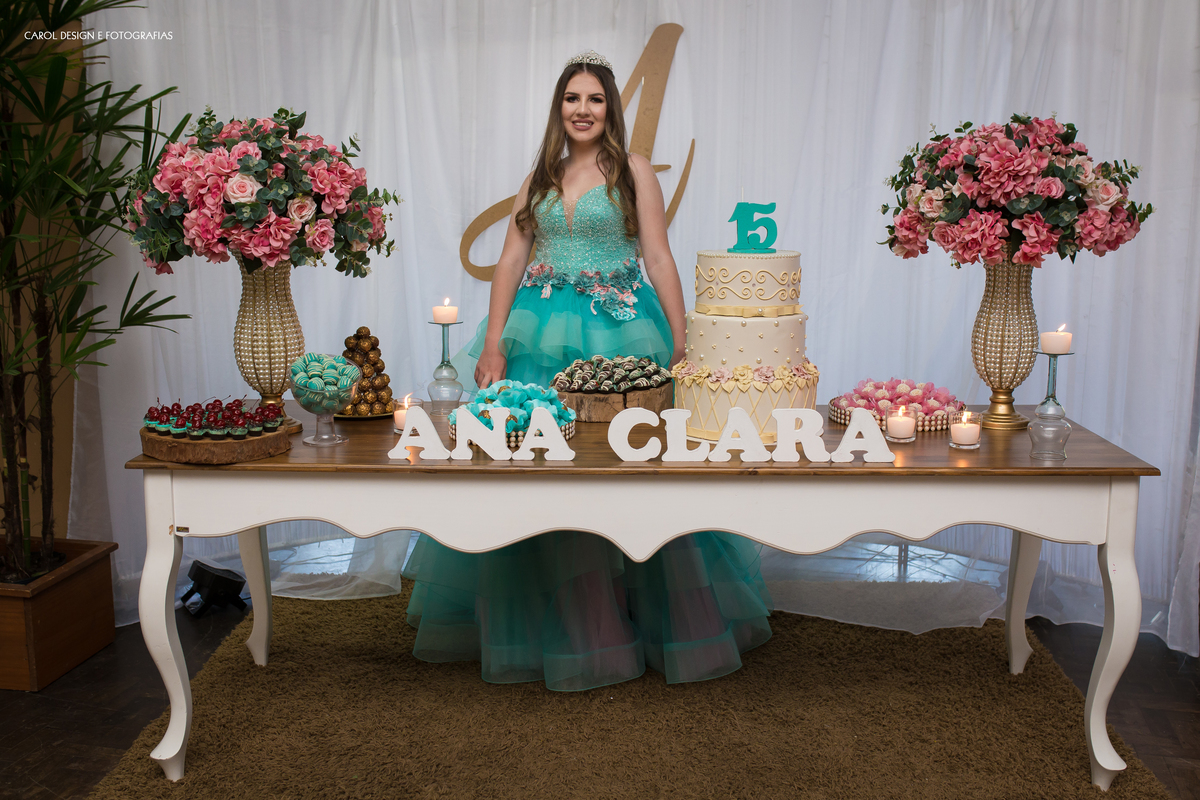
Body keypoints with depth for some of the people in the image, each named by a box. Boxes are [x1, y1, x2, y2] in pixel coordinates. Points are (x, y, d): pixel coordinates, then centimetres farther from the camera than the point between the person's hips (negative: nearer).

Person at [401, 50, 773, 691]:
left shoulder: (633, 171, 4)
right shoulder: (540, 178, 14)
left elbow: (659, 258, -1)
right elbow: (511, 260, 9)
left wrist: (680, 342, -9)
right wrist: (493, 344, -2)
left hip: (617, 335, -3)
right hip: (540, 336, 4)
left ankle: (671, 619, 12)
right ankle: (560, 630, 16)